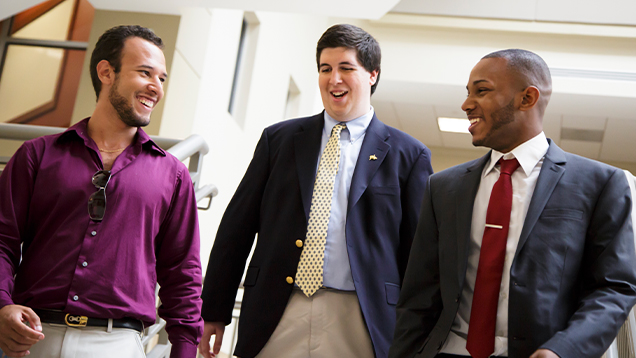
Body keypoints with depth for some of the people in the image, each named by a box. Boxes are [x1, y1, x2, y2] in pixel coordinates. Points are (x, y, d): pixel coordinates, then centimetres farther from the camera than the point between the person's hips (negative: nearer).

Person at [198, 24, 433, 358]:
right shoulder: (279, 138, 10)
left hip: (358, 326, -1)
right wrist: (215, 311, 7)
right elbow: (237, 227, 9)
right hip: (274, 319, 2)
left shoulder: (408, 155, 5)